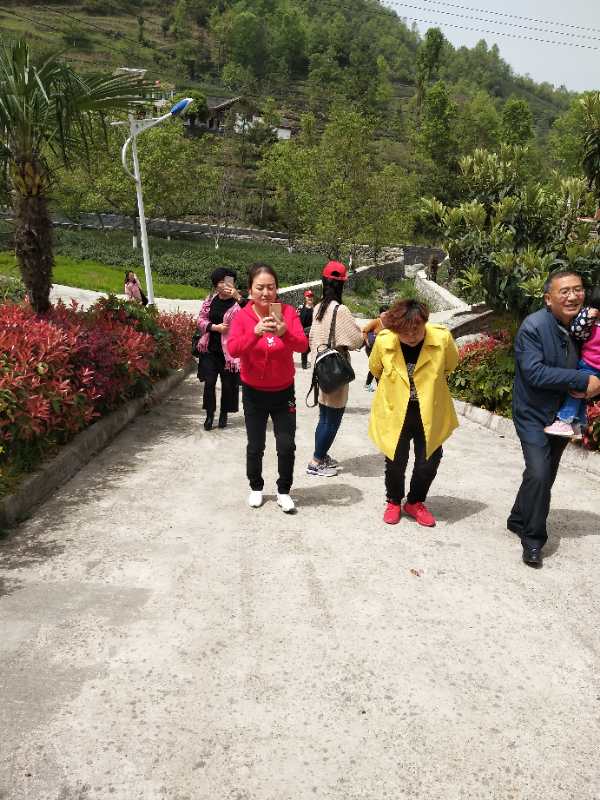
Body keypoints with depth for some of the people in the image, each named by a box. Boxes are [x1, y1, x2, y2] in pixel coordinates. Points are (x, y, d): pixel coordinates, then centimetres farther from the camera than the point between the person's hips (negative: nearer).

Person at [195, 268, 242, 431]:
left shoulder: (238, 302, -8)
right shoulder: (210, 300, 5)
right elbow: (201, 320, 8)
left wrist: (238, 297, -30)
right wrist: (214, 327, -10)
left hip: (229, 351, -3)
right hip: (210, 349, 3)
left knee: (228, 384, 7)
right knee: (209, 382, 4)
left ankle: (224, 414, 25)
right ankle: (209, 414, 19)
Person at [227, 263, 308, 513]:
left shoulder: (288, 312, -9)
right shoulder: (242, 316, -11)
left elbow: (302, 345, -20)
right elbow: (233, 349, -25)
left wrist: (284, 333, -41)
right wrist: (255, 332, -42)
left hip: (283, 391, 0)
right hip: (253, 392, 0)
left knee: (287, 445, 2)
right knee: (255, 445, 13)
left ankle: (284, 491, 22)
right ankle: (256, 487, 34)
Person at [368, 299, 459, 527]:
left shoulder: (442, 338, -20)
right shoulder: (383, 341, -18)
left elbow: (450, 364, 5)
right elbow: (375, 368, 6)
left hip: (430, 413, 1)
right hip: (394, 412, 0)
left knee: (429, 462, 8)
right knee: (395, 462, 9)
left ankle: (415, 502, 34)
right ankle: (394, 502, 36)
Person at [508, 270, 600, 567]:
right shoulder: (533, 326, -20)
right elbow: (534, 372, -27)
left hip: (564, 416, 6)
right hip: (534, 415, -6)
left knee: (546, 476, 16)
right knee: (539, 474, -17)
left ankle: (518, 520, 37)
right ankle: (533, 540, 1)